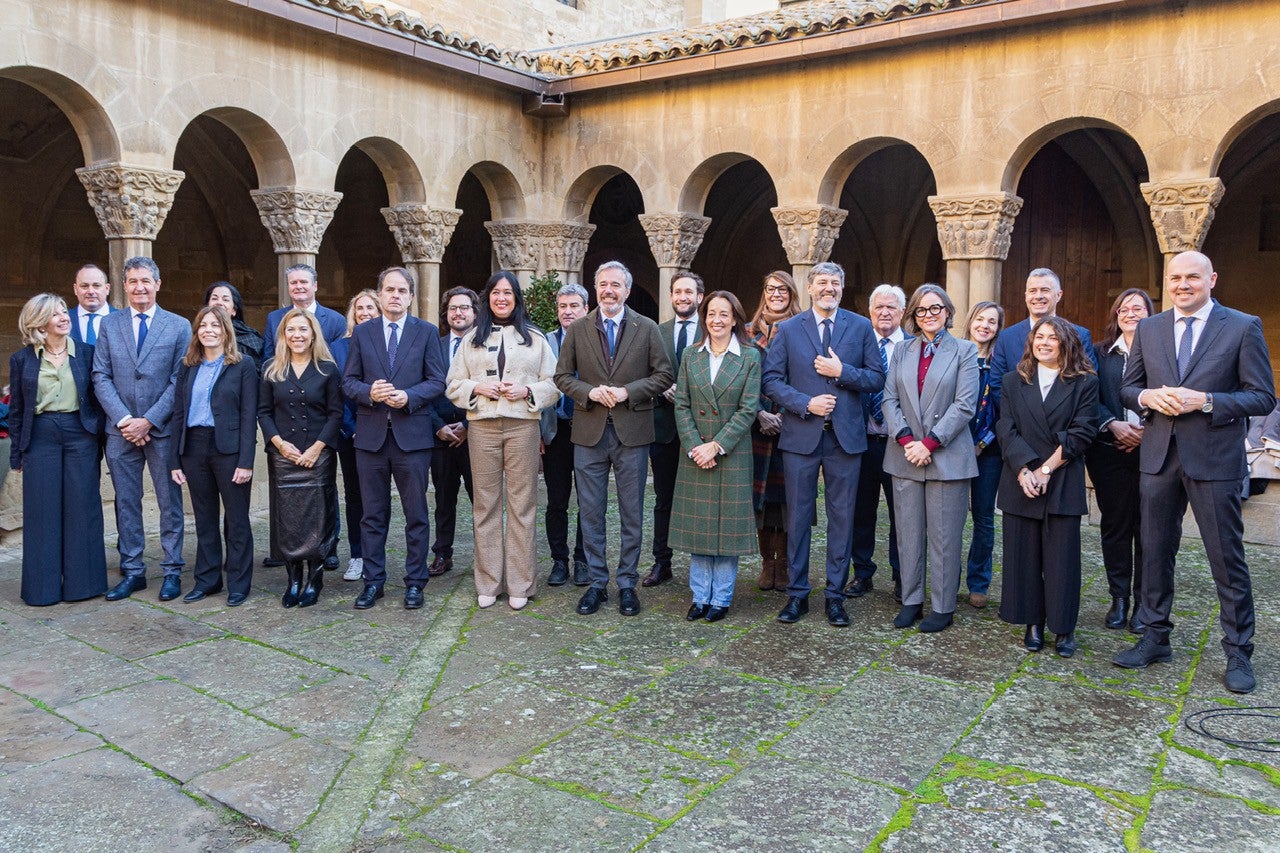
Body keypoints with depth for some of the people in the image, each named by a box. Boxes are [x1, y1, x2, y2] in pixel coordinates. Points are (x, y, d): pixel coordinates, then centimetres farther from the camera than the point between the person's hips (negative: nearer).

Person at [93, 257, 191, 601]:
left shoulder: (179, 326, 1)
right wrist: (124, 420, -10)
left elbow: (179, 381, -4)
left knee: (170, 503, 4)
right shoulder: (109, 325, 8)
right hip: (120, 429, 2)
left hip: (163, 429, -2)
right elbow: (101, 377, 3)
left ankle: (172, 571, 13)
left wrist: (148, 421, -12)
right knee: (126, 503, 8)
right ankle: (132, 571, 18)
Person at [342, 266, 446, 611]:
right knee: (373, 514, 9)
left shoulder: (427, 332, 4)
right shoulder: (362, 333, 9)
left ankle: (415, 582, 15)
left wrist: (409, 397, -16)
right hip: (371, 435, 2)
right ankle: (373, 580, 20)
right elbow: (348, 380, 7)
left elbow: (437, 381, 0)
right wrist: (369, 392, -14)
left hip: (412, 434, -2)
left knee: (416, 514, 4)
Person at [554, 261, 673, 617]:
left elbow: (663, 375, 1)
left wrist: (627, 392, -13)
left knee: (632, 514, 6)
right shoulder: (578, 329, 6)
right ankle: (597, 582, 19)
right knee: (590, 513, 7)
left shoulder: (647, 328, 2)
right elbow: (562, 376, 6)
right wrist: (588, 392, -12)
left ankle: (627, 583, 18)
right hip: (589, 431, 1)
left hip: (632, 431, -1)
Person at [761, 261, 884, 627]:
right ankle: (797, 594, 18)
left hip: (845, 436, 0)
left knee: (842, 518, 6)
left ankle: (835, 596, 17)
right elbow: (772, 379, 0)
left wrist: (843, 372, -12)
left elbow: (877, 378, 4)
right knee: (798, 516, 6)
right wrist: (805, 404, -13)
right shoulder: (788, 329, 4)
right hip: (800, 435, 0)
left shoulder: (861, 327, 5)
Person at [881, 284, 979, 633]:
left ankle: (943, 607, 10)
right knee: (909, 533, 7)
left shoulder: (964, 351, 2)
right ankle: (911, 600, 17)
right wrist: (906, 440, -10)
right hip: (906, 456, 3)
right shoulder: (902, 351, 12)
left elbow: (964, 404, -7)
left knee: (944, 536, 1)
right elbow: (890, 399, 4)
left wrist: (930, 442, -14)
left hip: (946, 457, -3)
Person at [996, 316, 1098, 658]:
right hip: (1021, 481, 2)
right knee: (1023, 554, 5)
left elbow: (1082, 432, -5)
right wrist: (1023, 470, -13)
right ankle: (1033, 623, 16)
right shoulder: (1014, 381, 10)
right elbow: (1006, 429, 1)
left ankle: (1063, 628, 12)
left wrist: (1046, 469, -12)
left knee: (1062, 557, 1)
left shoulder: (1084, 383, 4)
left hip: (1063, 484, -2)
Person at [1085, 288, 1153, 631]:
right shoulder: (1102, 353, 10)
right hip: (1109, 449, 2)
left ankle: (1143, 602, 12)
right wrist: (1113, 425, -11)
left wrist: (1148, 430, -13)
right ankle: (1119, 599, 16)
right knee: (1114, 523, 6)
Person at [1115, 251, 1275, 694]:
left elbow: (1263, 397, -6)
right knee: (1155, 551, 12)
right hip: (1159, 456, 4)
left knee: (1227, 558, 3)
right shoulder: (1148, 329, 8)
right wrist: (1148, 397, -9)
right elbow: (1127, 387, 13)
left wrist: (1205, 401, -19)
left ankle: (1238, 653, 17)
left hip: (1214, 458, -4)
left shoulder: (1243, 327, -3)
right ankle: (1155, 637, 26)